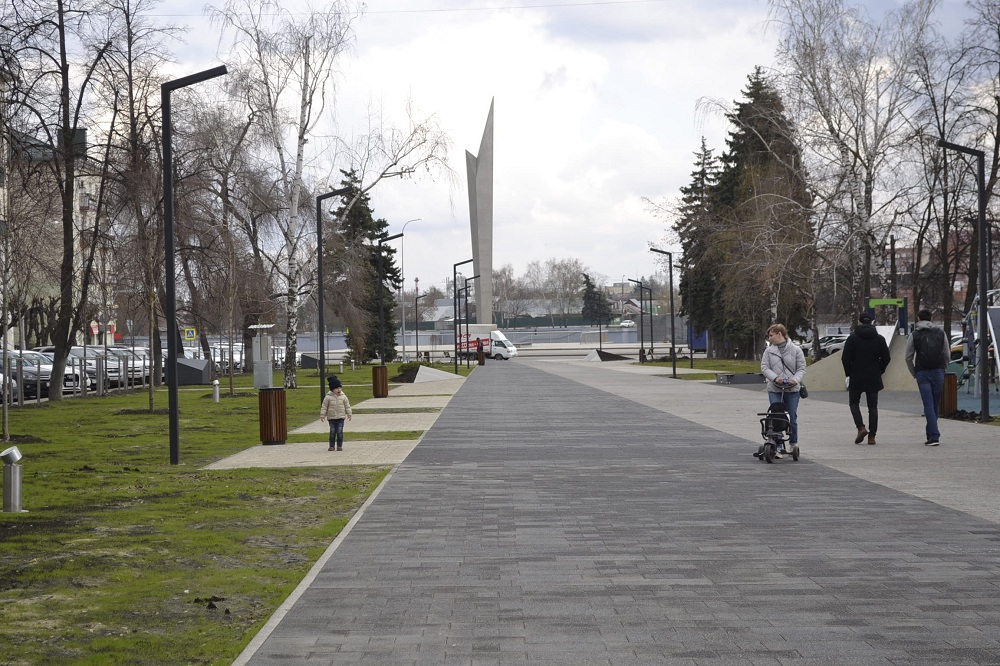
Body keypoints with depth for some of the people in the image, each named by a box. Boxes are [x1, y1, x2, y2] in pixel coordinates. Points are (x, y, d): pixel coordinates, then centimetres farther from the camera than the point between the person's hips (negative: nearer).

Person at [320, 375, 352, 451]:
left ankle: (339, 445, 6)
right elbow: (324, 407, 0)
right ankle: (332, 446, 11)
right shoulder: (328, 397, -5)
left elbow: (347, 406, 8)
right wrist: (322, 415, -2)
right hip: (331, 418, -1)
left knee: (340, 432, -2)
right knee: (332, 432, 2)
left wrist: (349, 414, 7)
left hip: (341, 418, 1)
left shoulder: (343, 397, 1)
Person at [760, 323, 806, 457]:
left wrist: (795, 379, -19)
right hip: (774, 389, 1)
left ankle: (793, 444, 24)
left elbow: (801, 368, 0)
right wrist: (775, 378, -18)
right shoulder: (769, 351, 6)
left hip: (792, 389, -1)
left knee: (793, 417, 8)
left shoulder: (796, 350, 1)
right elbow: (764, 367, 0)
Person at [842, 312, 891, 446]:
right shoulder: (879, 339, 2)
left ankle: (861, 427, -9)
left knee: (854, 403, 12)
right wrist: (879, 371, 14)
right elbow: (886, 358, 3)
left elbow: (845, 358, -9)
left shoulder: (852, 338, -6)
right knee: (873, 406, 6)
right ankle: (872, 436, 2)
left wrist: (849, 373, 5)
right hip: (874, 378, 2)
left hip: (856, 378, -2)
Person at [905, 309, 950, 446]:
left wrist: (914, 374, 12)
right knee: (935, 404, 11)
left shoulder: (914, 335, 2)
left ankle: (934, 436, -17)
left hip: (922, 373, -2)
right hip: (938, 372, 2)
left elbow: (908, 358, 1)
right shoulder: (940, 333, 8)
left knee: (928, 405, -7)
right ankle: (931, 434, 19)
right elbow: (947, 355, 7)